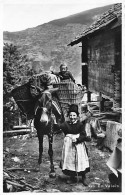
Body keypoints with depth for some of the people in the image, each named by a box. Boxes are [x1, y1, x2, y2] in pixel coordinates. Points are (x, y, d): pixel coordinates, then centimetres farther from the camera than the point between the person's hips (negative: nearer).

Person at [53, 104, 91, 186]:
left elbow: (83, 135, -9)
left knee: (81, 161, 1)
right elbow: (60, 126, -20)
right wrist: (55, 124, -40)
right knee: (69, 160, 9)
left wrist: (77, 139, -23)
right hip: (68, 145, 3)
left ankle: (83, 177, 18)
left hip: (79, 144, -2)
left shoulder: (80, 124, -5)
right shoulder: (66, 124, -1)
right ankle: (72, 177, 27)